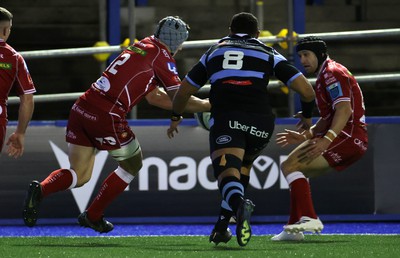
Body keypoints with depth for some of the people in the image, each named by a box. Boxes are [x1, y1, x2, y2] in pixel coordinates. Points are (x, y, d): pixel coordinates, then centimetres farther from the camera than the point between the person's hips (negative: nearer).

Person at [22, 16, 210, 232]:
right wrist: (206, 105, 12)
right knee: (132, 165, 18)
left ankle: (41, 189, -14)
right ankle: (93, 216, 21)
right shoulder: (162, 56, -1)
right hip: (107, 116, -7)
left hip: (81, 109, 7)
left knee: (80, 176, 13)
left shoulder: (140, 46, 23)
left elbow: (154, 97, 28)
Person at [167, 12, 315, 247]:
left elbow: (184, 91, 33)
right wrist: (307, 117, 33)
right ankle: (223, 226, 18)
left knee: (228, 174, -11)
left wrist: (176, 117, 52)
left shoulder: (214, 52, 27)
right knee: (243, 166, 27)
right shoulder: (269, 54, 22)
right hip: (261, 122, 1)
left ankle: (239, 205, -47)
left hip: (225, 119, -1)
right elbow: (306, 89, 13)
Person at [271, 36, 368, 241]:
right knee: (297, 172, 17)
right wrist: (305, 136, 16)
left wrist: (326, 140, -29)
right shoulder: (324, 77, 25)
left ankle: (308, 218, -28)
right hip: (355, 142, 11)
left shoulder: (332, 73, -7)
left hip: (347, 137, -11)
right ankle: (294, 228, 12)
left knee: (289, 167, -17)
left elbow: (344, 109, -20)